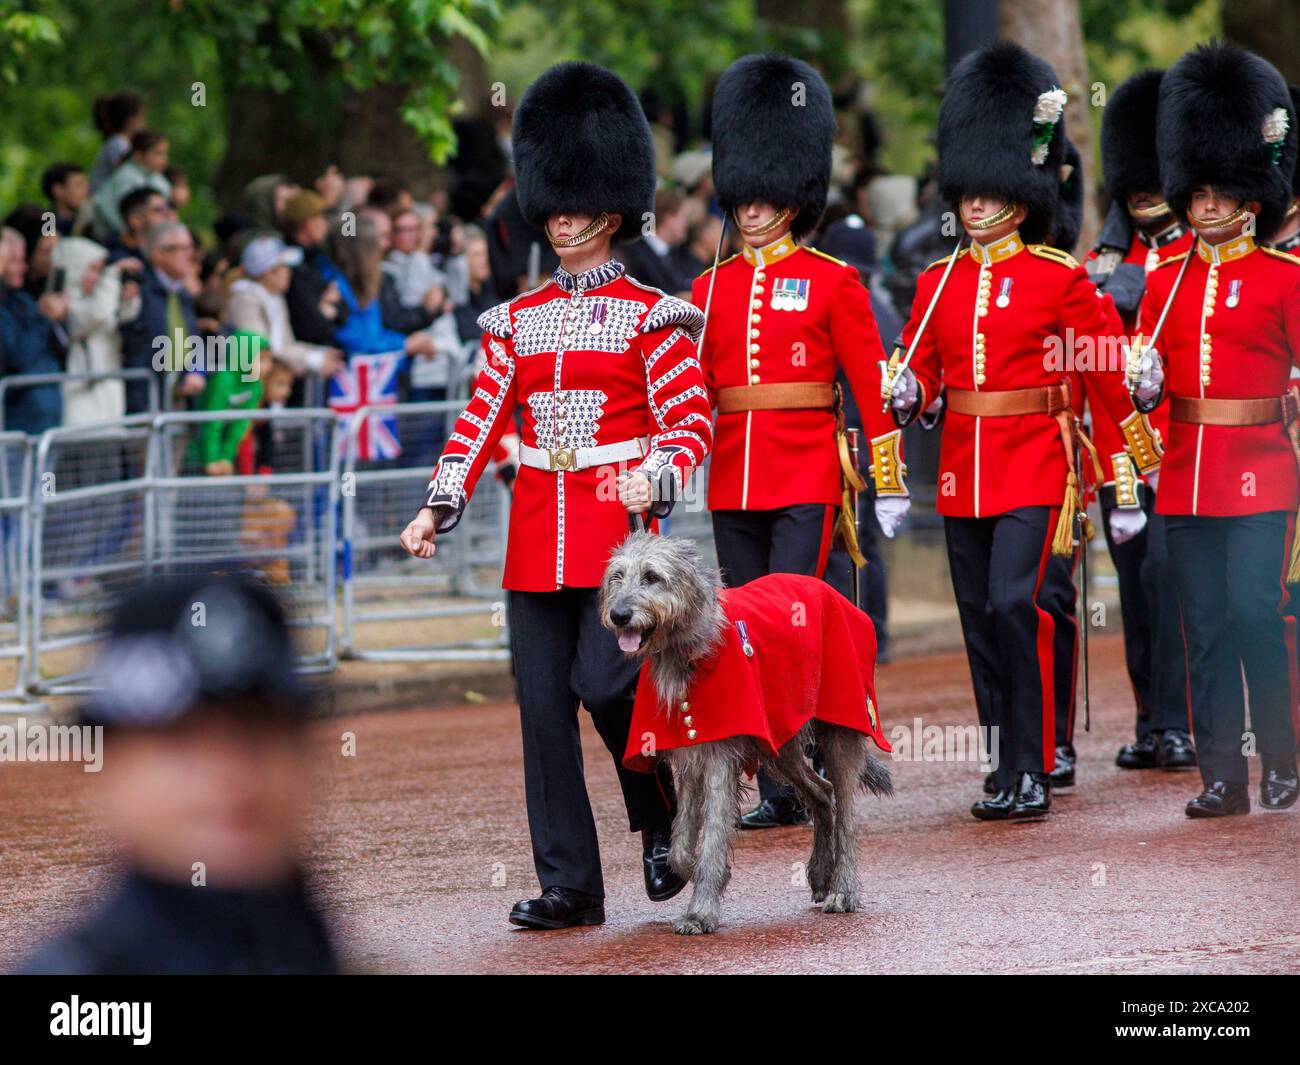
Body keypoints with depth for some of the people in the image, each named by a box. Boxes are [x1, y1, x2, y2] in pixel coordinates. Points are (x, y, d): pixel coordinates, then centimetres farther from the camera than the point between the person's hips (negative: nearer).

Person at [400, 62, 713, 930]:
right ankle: (569, 884, 5)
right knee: (544, 701, 1)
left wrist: (656, 478, -25)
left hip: (619, 523, -5)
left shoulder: (650, 315, 0)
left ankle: (663, 824, 12)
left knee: (606, 682, -15)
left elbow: (692, 421, -6)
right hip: (537, 530, 5)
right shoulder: (519, 320, 12)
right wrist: (439, 508, -1)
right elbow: (482, 422, 10)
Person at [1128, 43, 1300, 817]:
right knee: (1205, 627, 4)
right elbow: (1147, 379, 14)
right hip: (1186, 475, 4)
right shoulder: (1167, 280, 11)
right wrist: (1142, 380, -8)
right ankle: (1223, 776, 9)